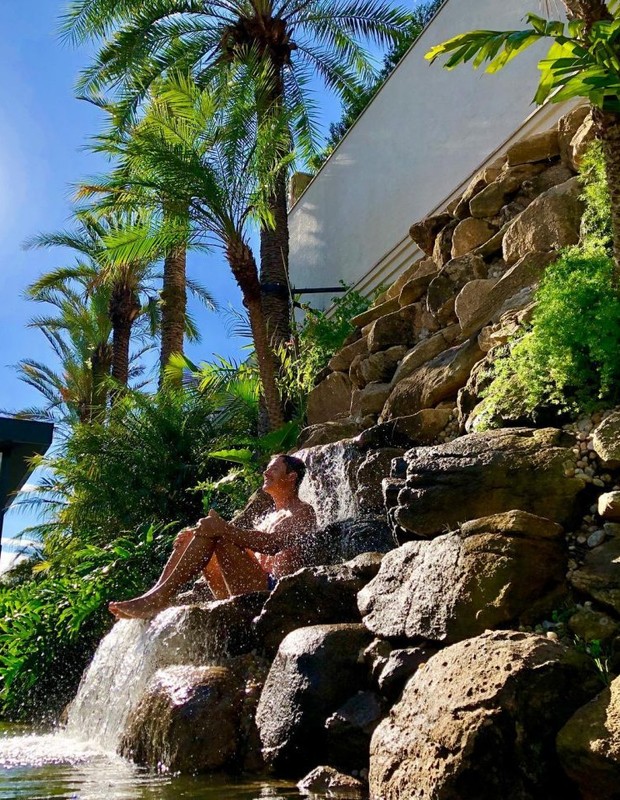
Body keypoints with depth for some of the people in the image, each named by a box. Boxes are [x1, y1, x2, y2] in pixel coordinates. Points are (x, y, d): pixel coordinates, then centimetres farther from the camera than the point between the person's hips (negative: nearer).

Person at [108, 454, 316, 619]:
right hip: (241, 595, 9)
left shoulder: (303, 512, 2)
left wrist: (225, 529, -28)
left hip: (272, 589, -9)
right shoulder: (271, 516, 30)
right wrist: (195, 536, 6)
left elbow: (273, 544, -18)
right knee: (189, 536, 3)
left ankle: (160, 596, -26)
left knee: (214, 530, -21)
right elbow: (243, 546, 21)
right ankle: (156, 593, -13)